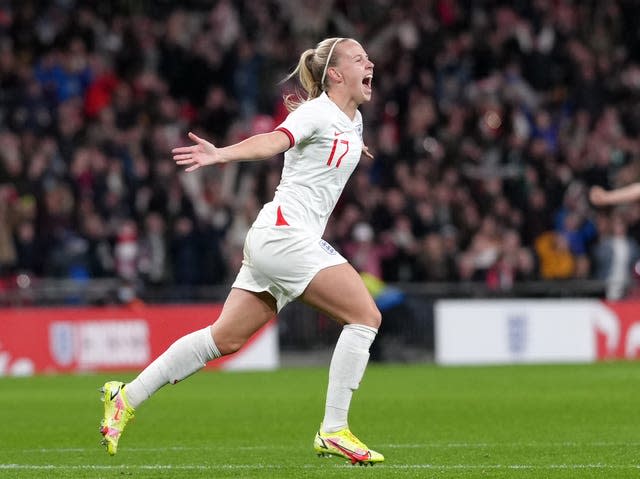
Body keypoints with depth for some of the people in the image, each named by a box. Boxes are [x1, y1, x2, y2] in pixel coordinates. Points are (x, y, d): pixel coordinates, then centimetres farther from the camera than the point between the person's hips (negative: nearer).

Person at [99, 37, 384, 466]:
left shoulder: (352, 120, 18)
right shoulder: (319, 112, -9)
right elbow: (273, 141, -29)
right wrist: (223, 154, -44)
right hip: (284, 233, -9)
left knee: (225, 338, 8)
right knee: (366, 315, -13)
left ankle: (127, 397, 12)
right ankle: (333, 432, -13)